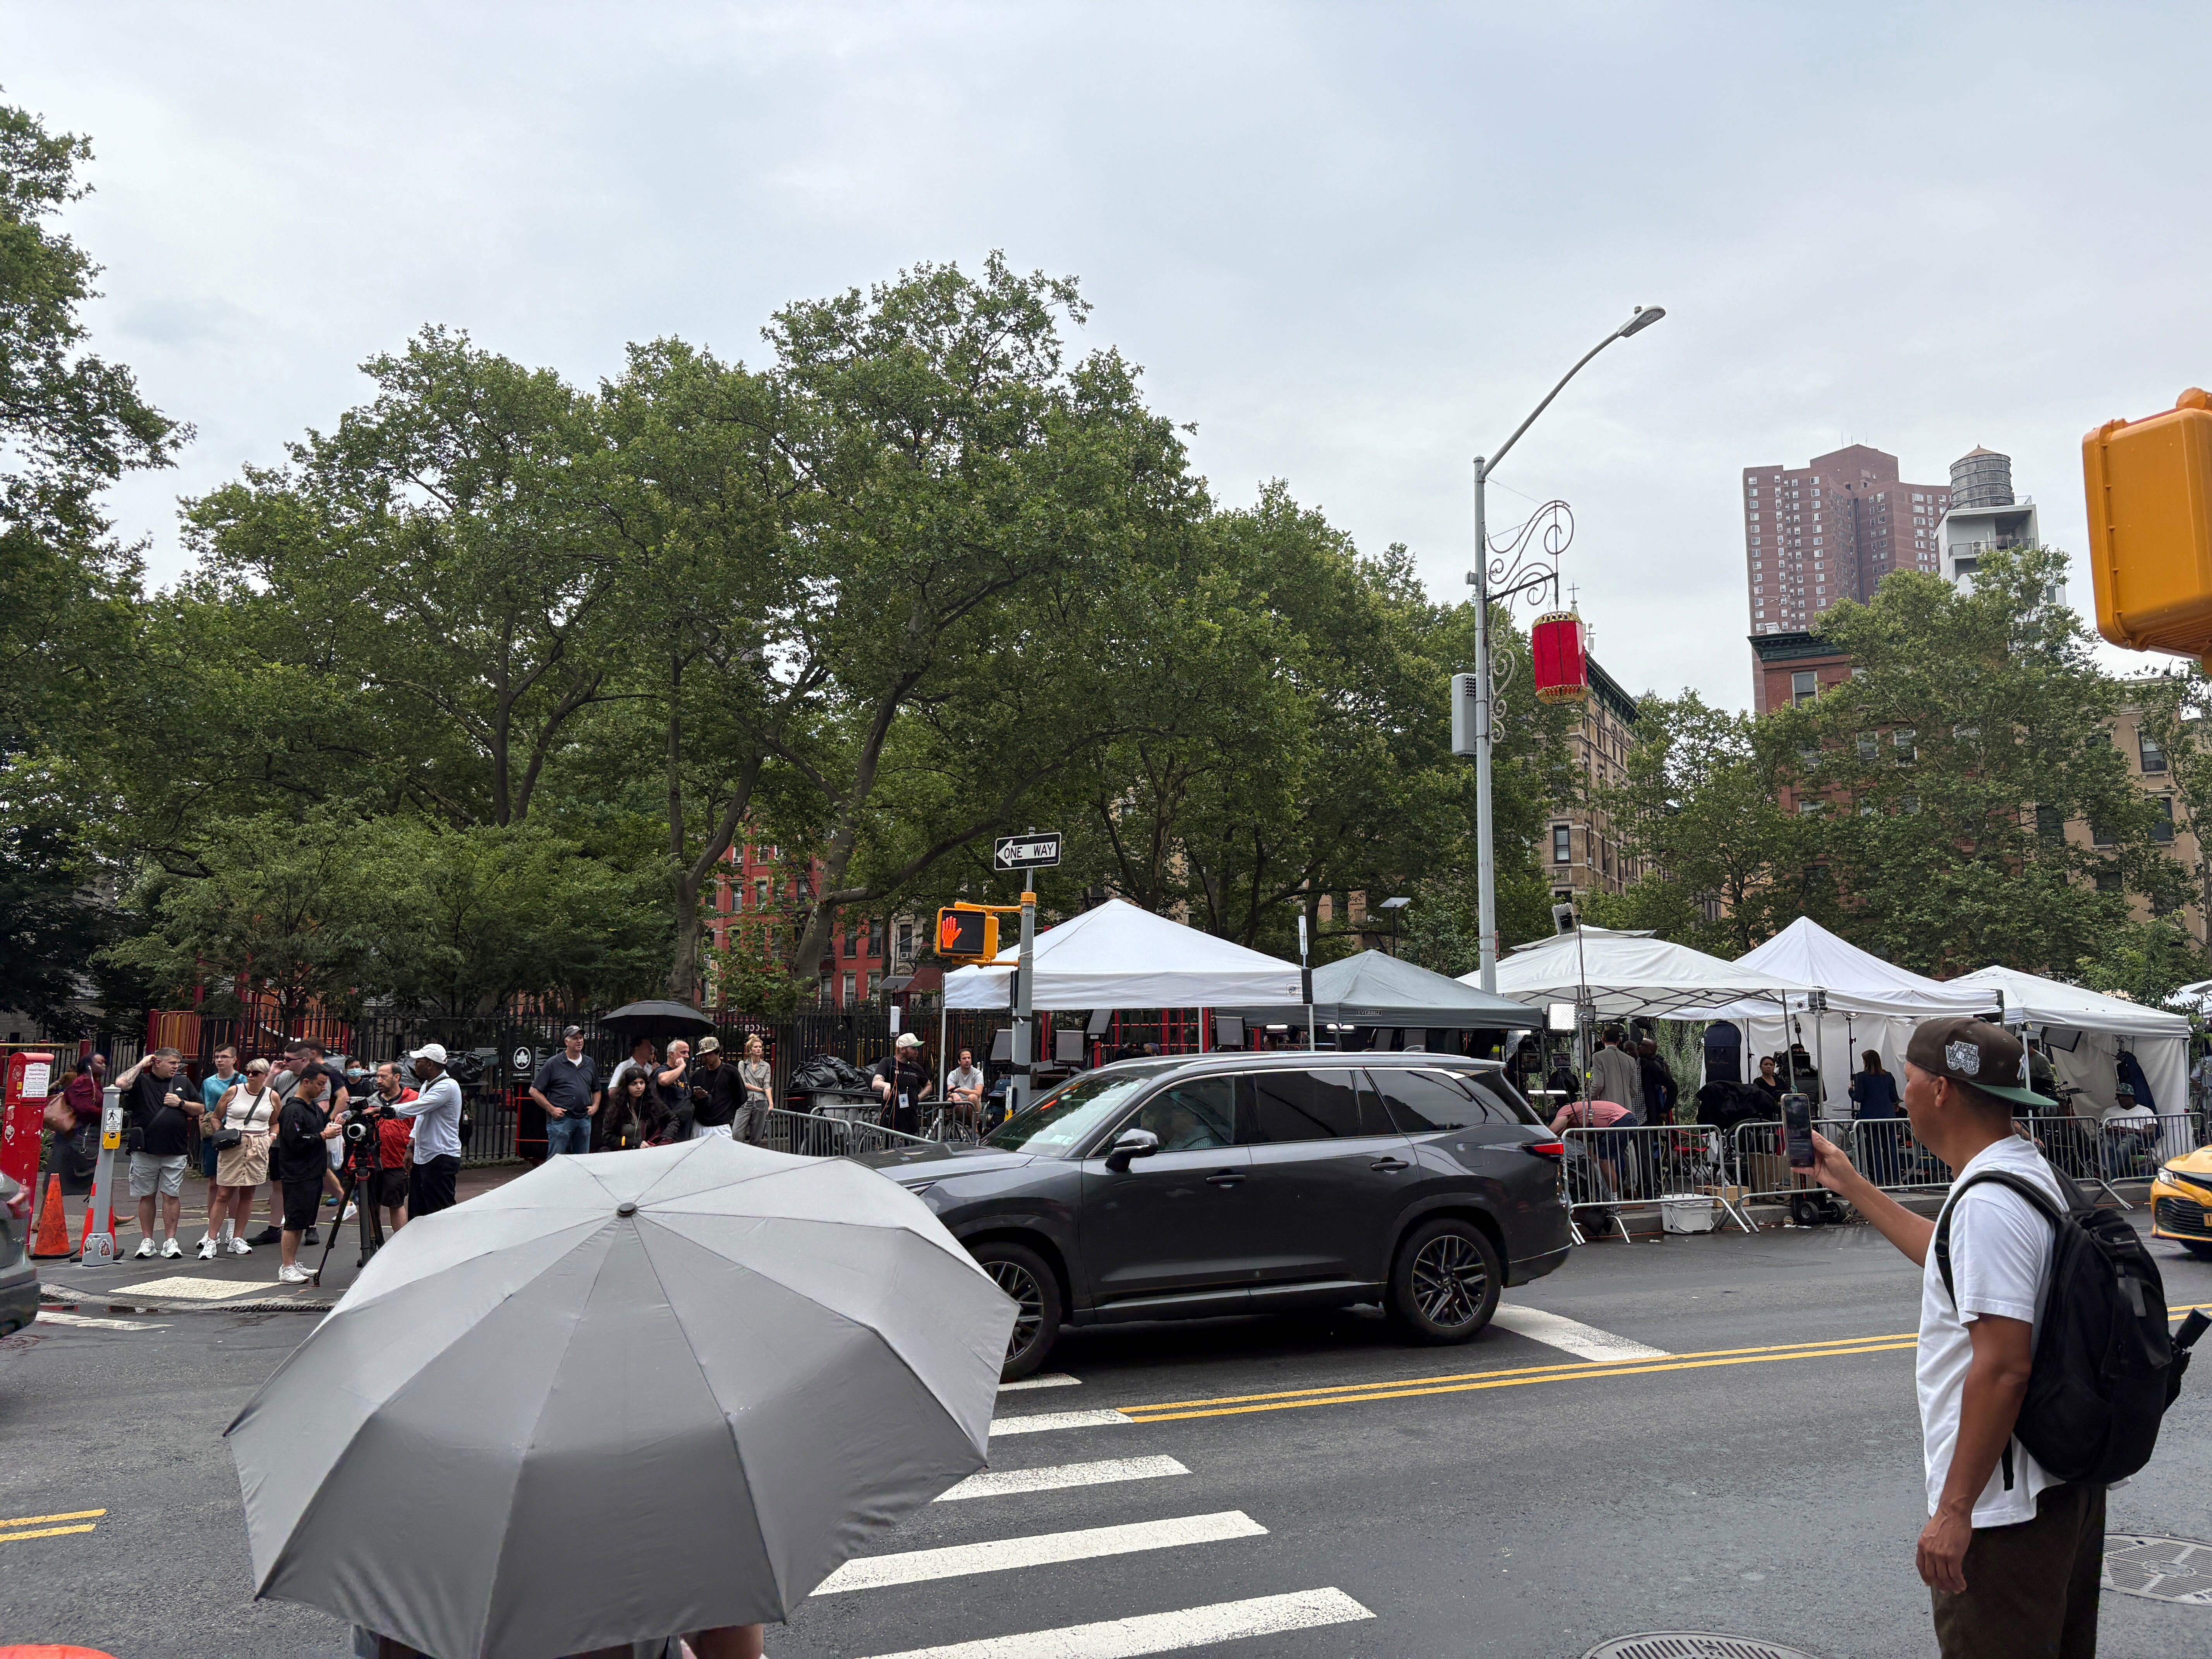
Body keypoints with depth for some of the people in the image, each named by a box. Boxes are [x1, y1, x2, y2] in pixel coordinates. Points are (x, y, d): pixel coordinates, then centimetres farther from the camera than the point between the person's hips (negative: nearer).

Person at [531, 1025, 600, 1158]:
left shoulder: (590, 1064, 13)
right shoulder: (553, 1063, -2)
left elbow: (596, 1090, 24)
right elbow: (534, 1091, -3)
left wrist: (595, 1106, 6)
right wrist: (551, 1109, -10)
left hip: (584, 1120, 5)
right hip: (561, 1119, -5)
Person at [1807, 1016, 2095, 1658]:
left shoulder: (1988, 1202, -24)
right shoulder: (2034, 1174, 10)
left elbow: (2003, 1366, -28)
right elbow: (1955, 1260, 28)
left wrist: (1955, 1509, -23)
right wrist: (1853, 1187, 31)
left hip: (2005, 1503, -11)